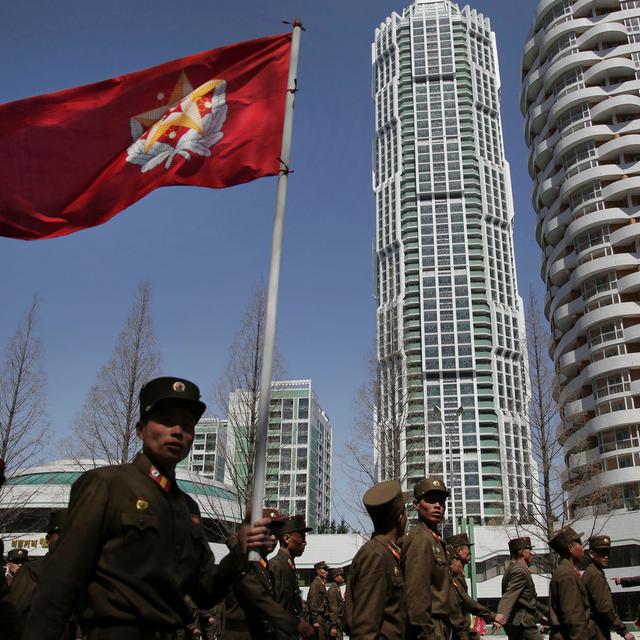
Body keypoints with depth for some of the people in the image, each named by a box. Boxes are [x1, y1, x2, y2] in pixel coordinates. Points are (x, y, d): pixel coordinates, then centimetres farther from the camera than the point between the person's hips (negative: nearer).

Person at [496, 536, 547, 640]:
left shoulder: (512, 569, 17)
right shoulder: (520, 571, -14)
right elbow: (509, 596, -28)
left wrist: (540, 616, 33)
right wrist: (500, 618, -39)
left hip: (514, 623, 10)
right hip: (523, 623, -10)